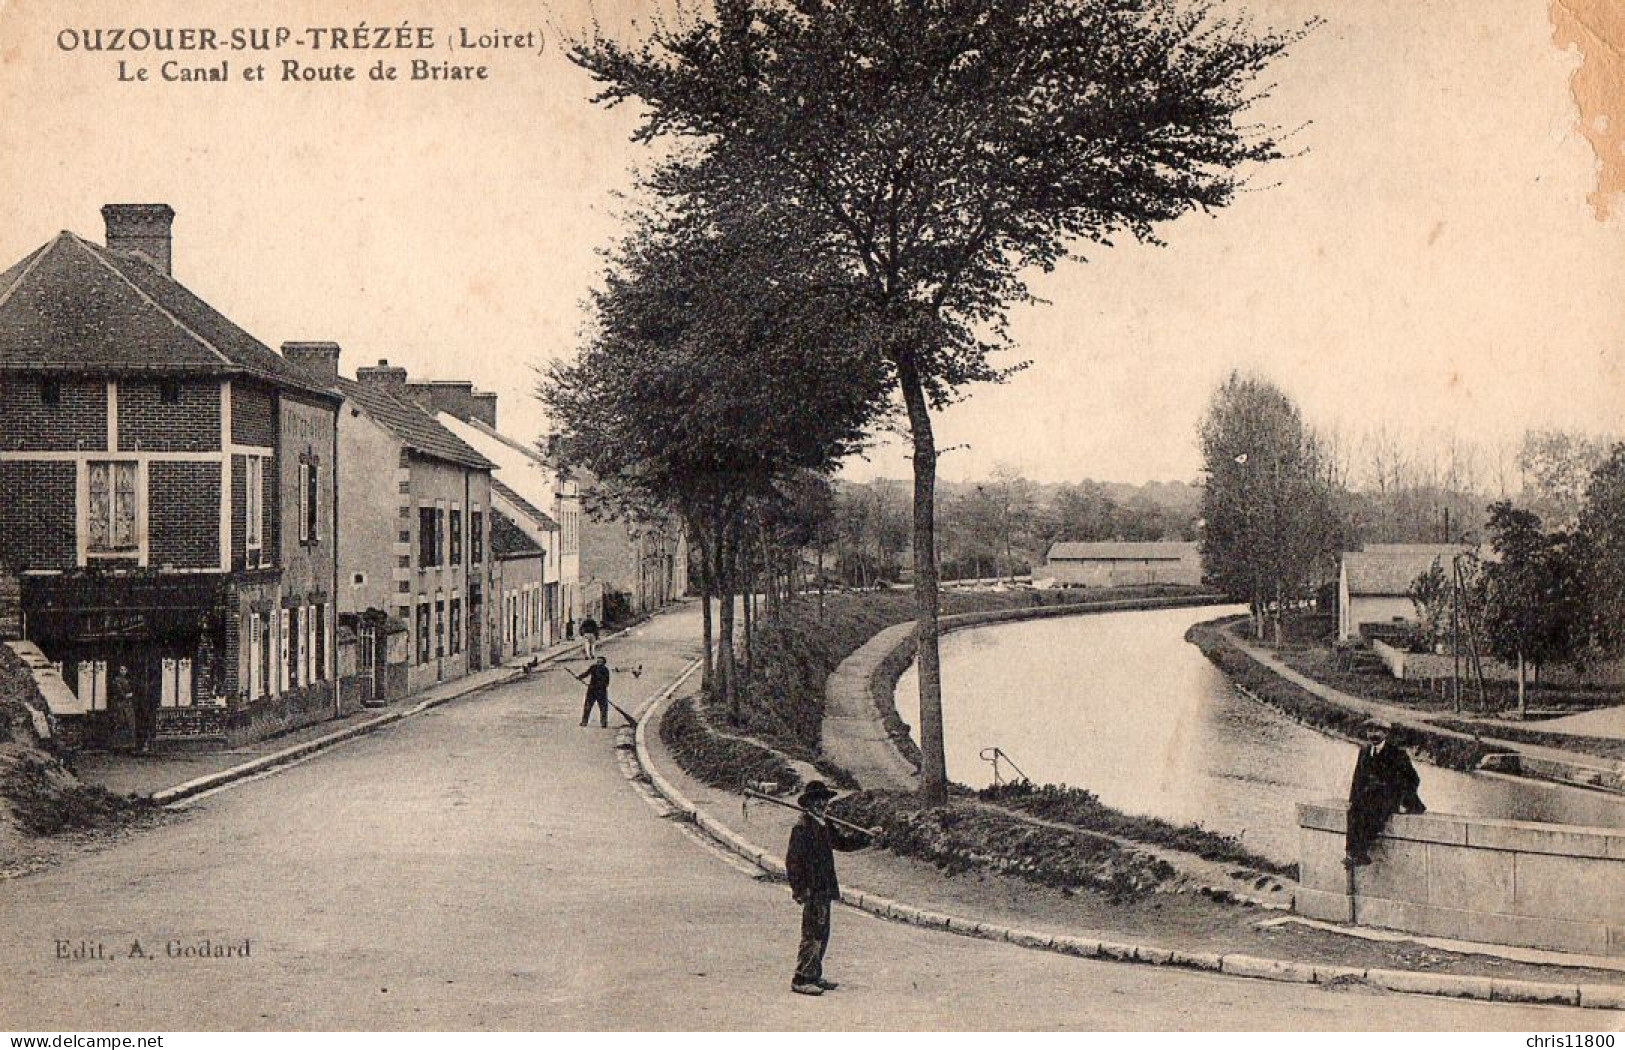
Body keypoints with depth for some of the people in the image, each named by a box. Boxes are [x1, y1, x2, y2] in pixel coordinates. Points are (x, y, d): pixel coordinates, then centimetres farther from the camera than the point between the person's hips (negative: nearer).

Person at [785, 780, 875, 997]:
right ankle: (801, 980, -4)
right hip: (812, 890, -9)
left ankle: (814, 976, 24)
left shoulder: (825, 825, 14)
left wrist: (867, 835, 13)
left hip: (825, 889, 9)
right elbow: (793, 860, -16)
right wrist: (800, 889, -19)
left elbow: (844, 841, 27)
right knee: (812, 934, -8)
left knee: (821, 934, 15)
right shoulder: (802, 827, -13)